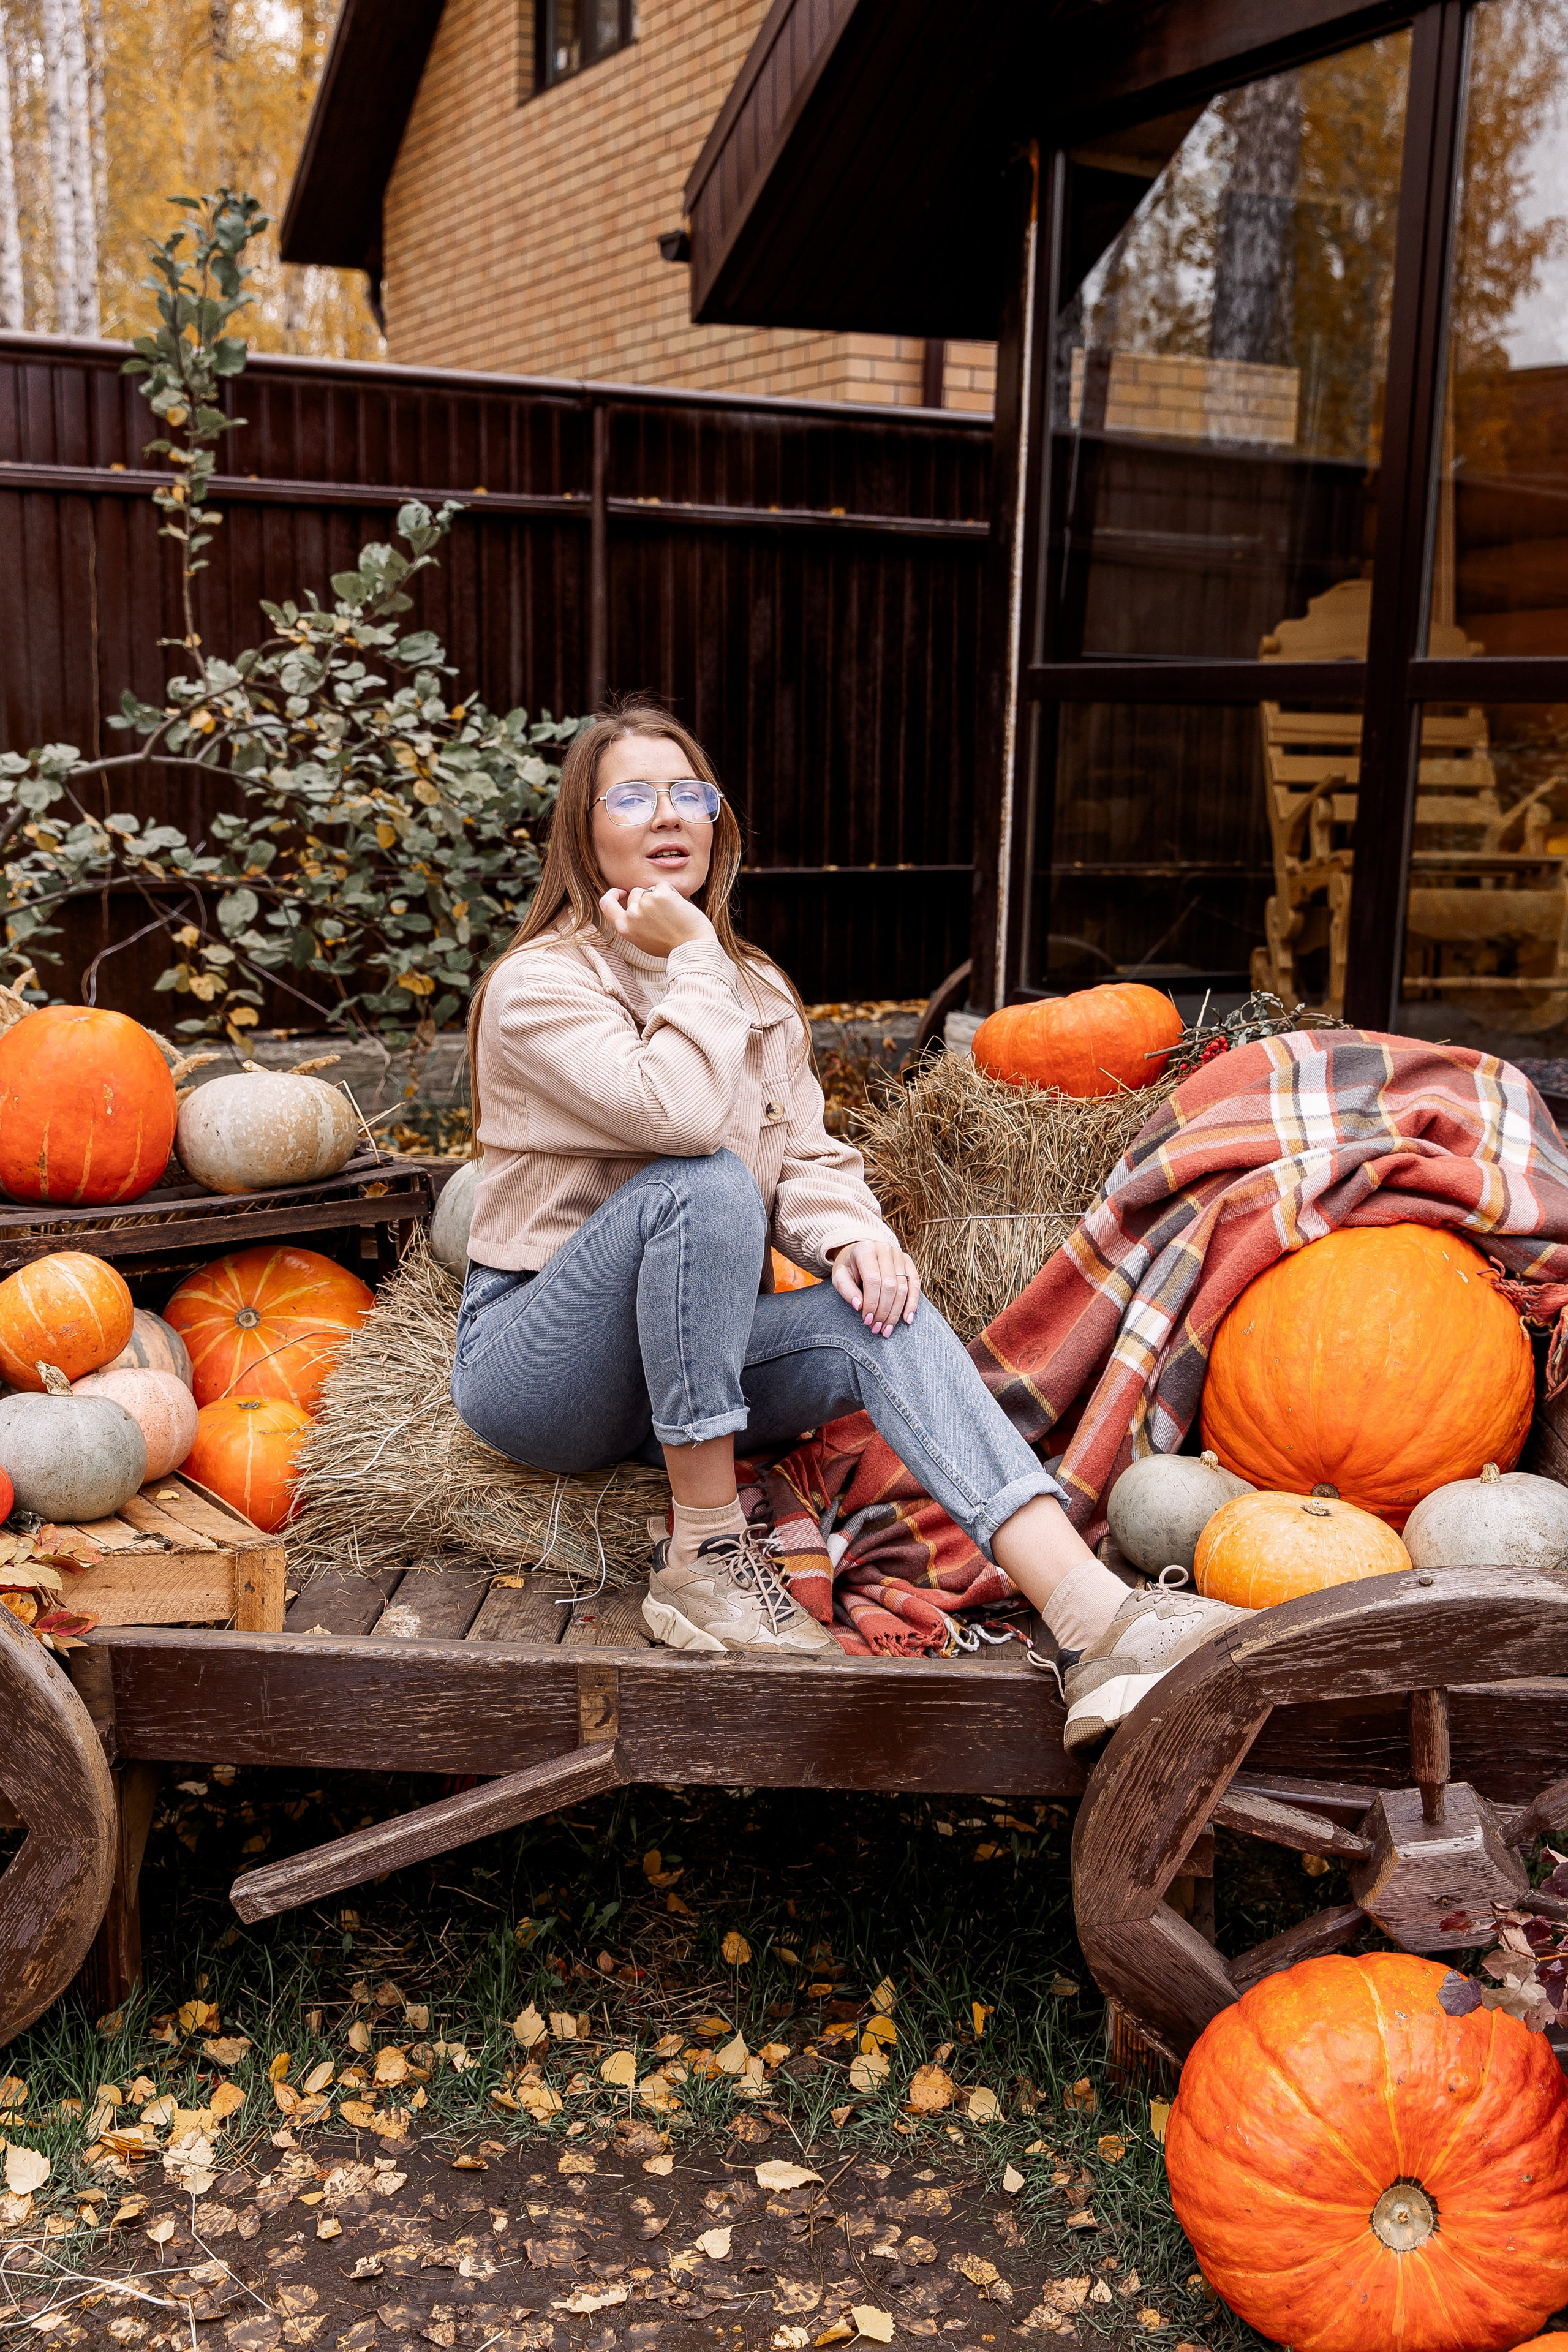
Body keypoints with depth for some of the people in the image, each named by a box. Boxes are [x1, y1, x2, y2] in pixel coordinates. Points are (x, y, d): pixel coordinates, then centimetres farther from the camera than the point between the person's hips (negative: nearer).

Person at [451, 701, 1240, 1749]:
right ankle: (704, 1555, -25)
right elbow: (681, 1115, -28)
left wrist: (850, 1235, -18)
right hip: (531, 1364, -5)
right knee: (704, 1184, -33)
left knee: (882, 1316, -24)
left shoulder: (760, 991, 11)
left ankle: (1095, 1619, -39)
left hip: (691, 1348, 5)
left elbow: (806, 1157, 3)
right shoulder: (538, 985, -11)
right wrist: (690, 957, -17)